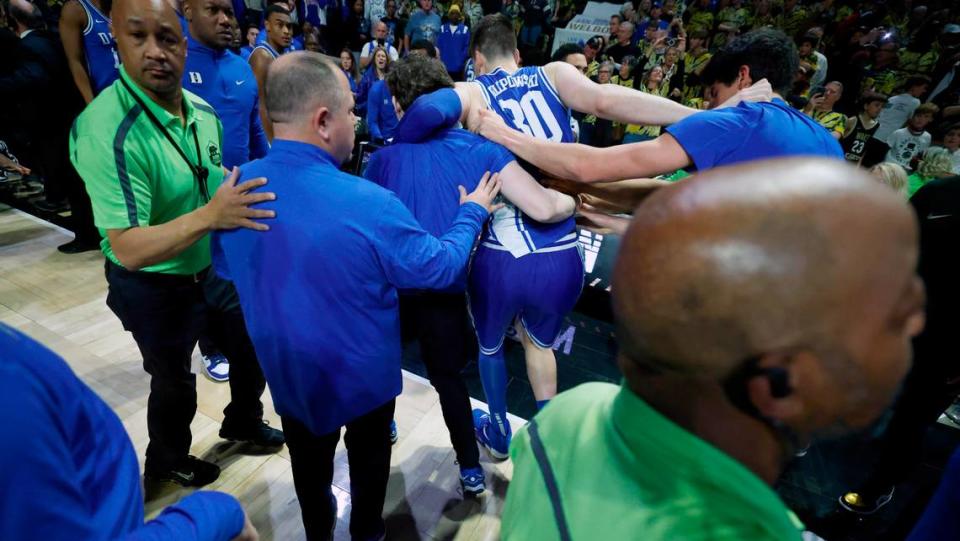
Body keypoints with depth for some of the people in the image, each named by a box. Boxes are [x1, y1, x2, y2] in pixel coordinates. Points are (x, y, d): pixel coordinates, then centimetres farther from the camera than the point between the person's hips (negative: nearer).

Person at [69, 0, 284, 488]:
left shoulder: (202, 110, -6)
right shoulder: (107, 131, -27)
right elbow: (129, 250, -31)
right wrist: (210, 216, -41)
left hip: (213, 269, 6)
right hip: (154, 288, -6)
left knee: (253, 348, 20)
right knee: (174, 381, 16)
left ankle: (243, 422, 49)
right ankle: (166, 461, 47)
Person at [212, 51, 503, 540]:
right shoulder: (368, 204, -33)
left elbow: (226, 268, 4)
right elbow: (441, 267, -18)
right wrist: (472, 214, -1)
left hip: (286, 371, 4)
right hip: (363, 375, -4)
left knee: (309, 463, 29)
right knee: (368, 459, 26)